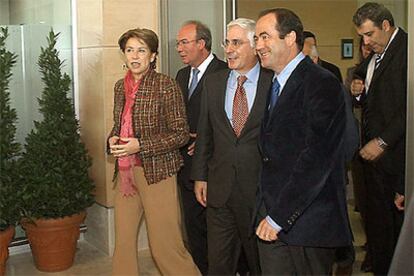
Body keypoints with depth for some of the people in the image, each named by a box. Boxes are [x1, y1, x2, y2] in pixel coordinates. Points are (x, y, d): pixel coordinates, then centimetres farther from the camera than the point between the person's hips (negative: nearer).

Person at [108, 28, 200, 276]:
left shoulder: (166, 86, -11)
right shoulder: (121, 86, 9)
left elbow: (181, 134, -11)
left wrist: (140, 145, -19)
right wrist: (113, 139, 0)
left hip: (157, 172, -6)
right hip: (126, 172, 6)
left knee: (165, 244, -1)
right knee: (123, 240, 11)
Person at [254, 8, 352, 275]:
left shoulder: (322, 84, -12)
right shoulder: (275, 85, 14)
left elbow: (317, 158, -20)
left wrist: (279, 216, -18)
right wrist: (268, 214, 6)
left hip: (307, 224, -7)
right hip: (272, 222, 7)